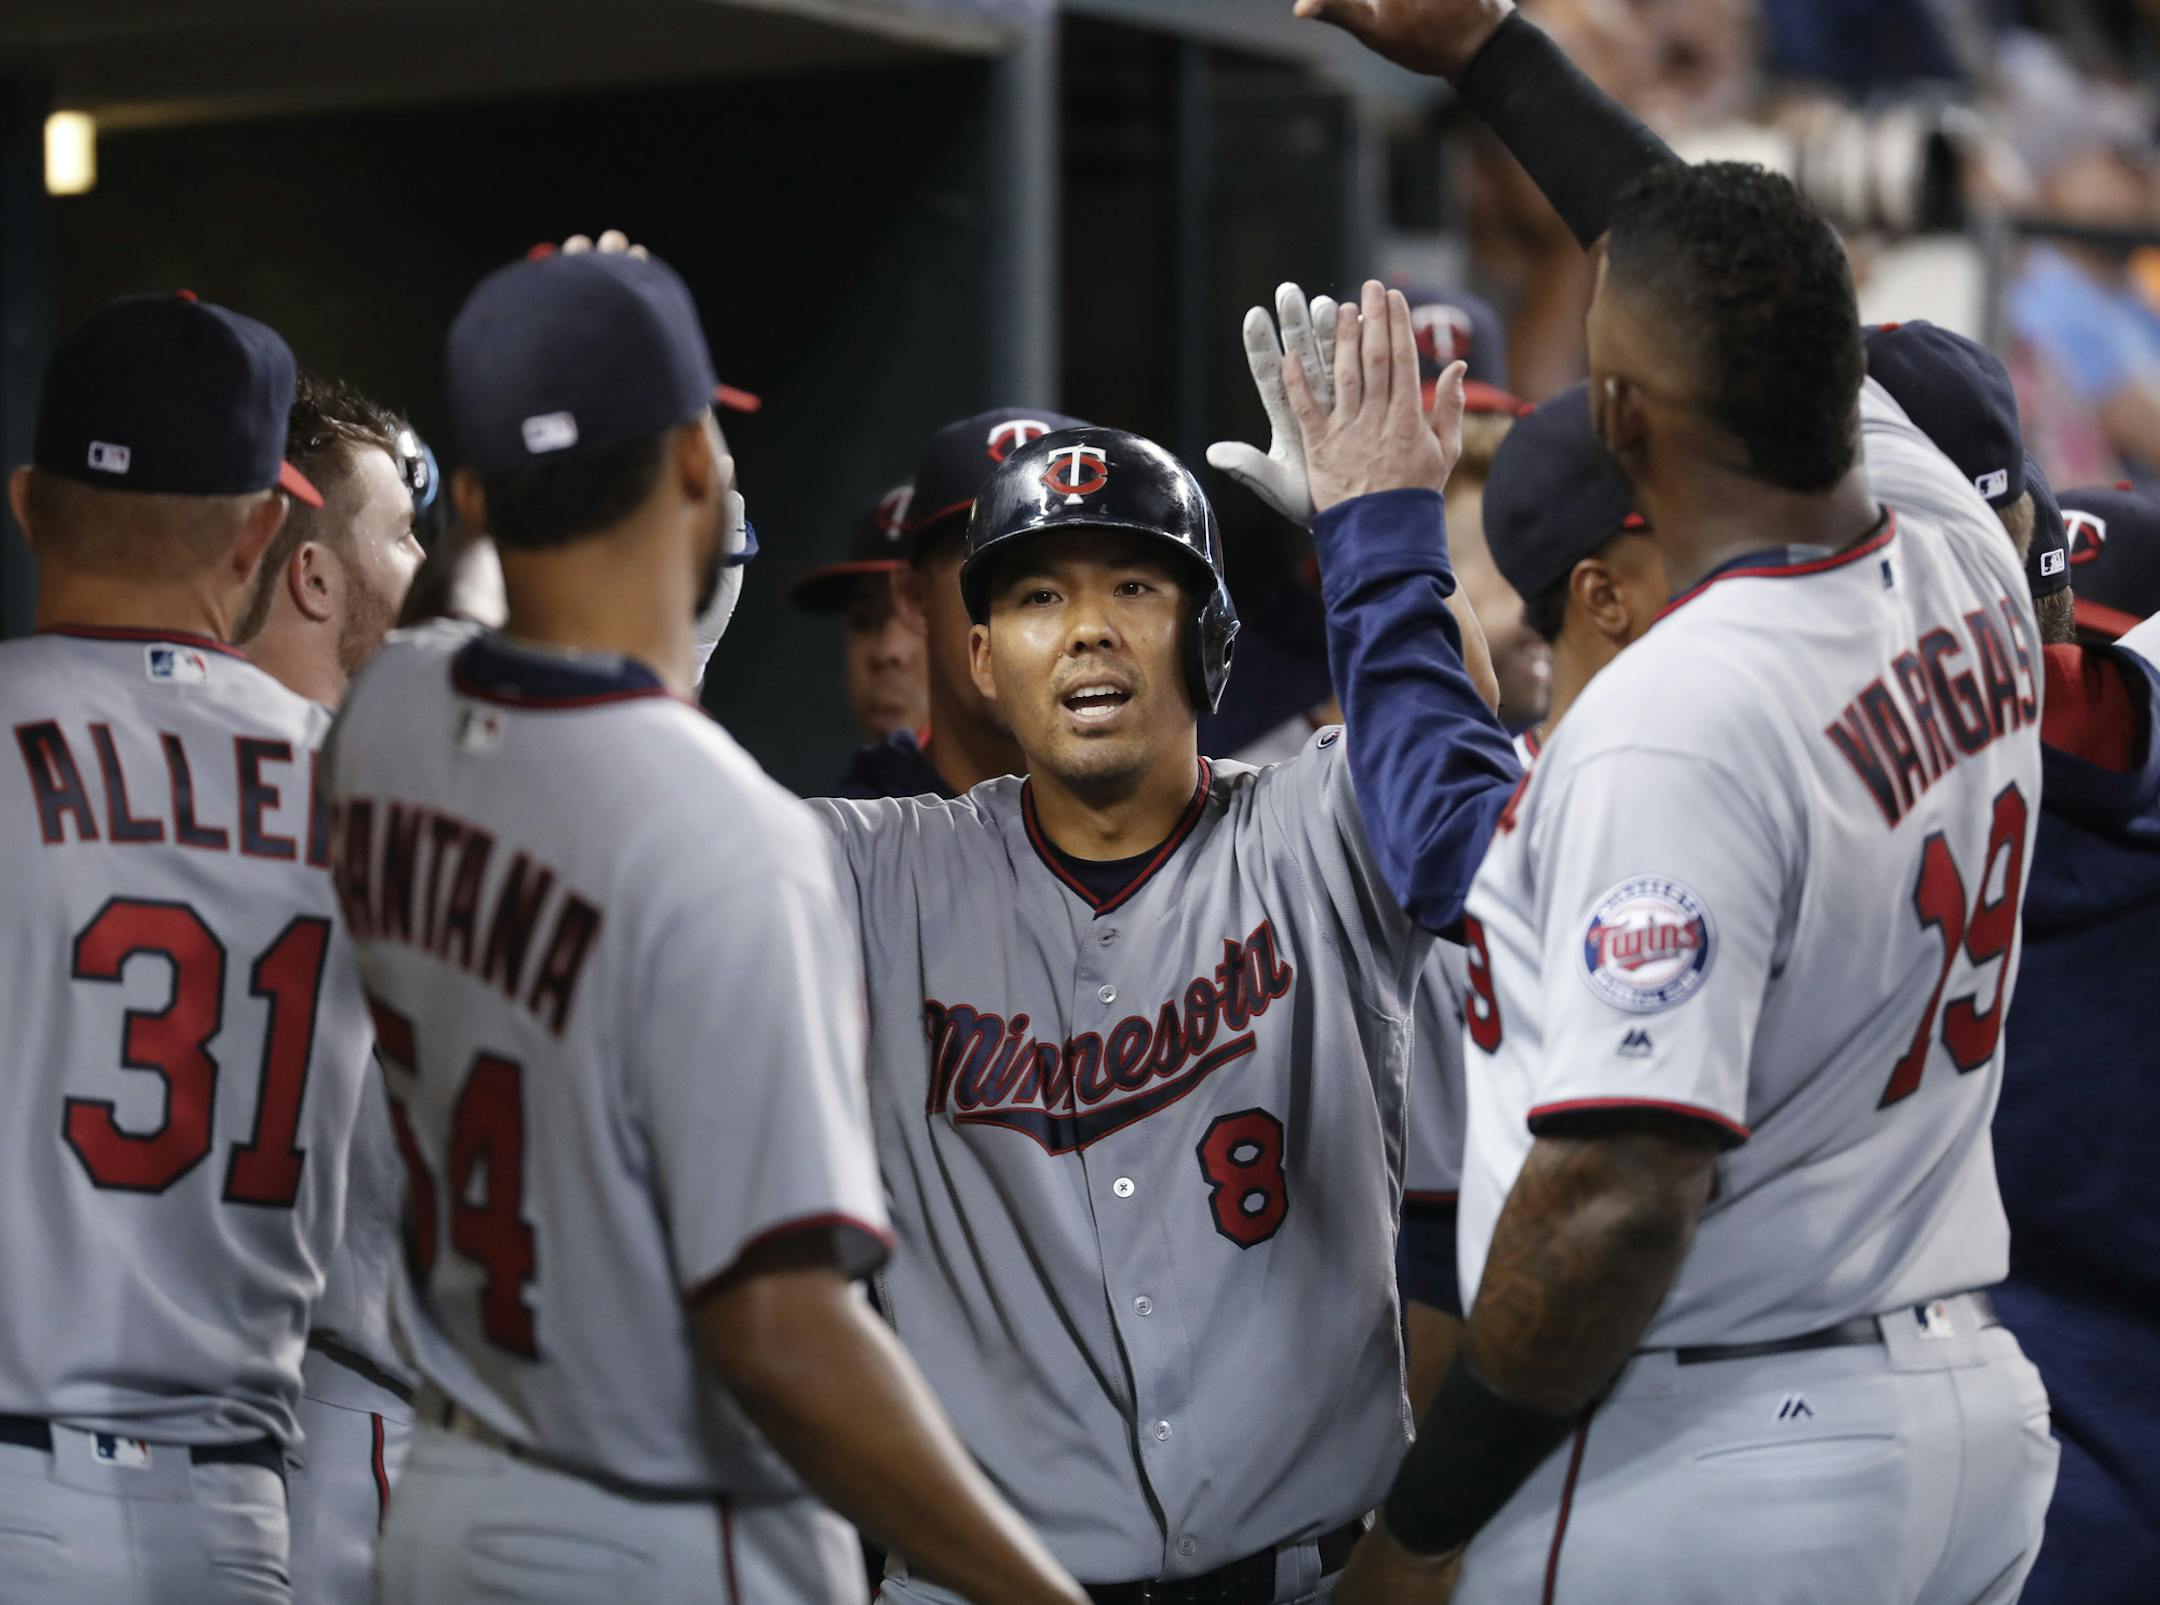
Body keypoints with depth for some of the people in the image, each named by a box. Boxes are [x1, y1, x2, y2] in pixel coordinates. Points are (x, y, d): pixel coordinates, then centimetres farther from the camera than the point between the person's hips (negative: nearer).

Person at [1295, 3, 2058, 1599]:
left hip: (1718, 1466, -8)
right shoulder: (1967, 569, 1)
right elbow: (1762, 299, 19)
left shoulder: (1673, 723, -22)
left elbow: (1623, 1196, -25)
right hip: (1976, 1421, 9)